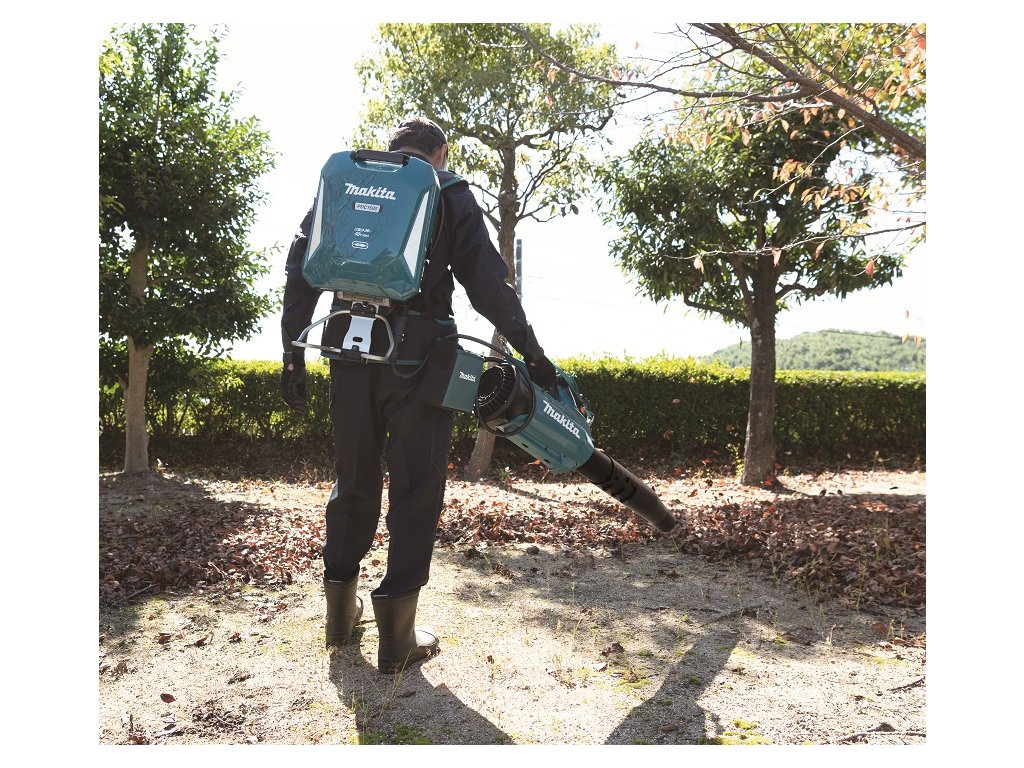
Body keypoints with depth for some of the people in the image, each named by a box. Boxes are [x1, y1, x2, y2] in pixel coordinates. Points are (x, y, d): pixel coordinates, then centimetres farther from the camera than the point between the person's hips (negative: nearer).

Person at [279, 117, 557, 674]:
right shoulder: (449, 193, 5)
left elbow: (300, 272, 10)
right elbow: (487, 281, -3)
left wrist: (293, 355, 14)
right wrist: (530, 350, 3)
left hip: (351, 351, 4)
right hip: (417, 356, -4)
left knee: (353, 480, 17)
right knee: (416, 487, 3)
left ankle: (341, 609, 28)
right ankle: (396, 636, 5)